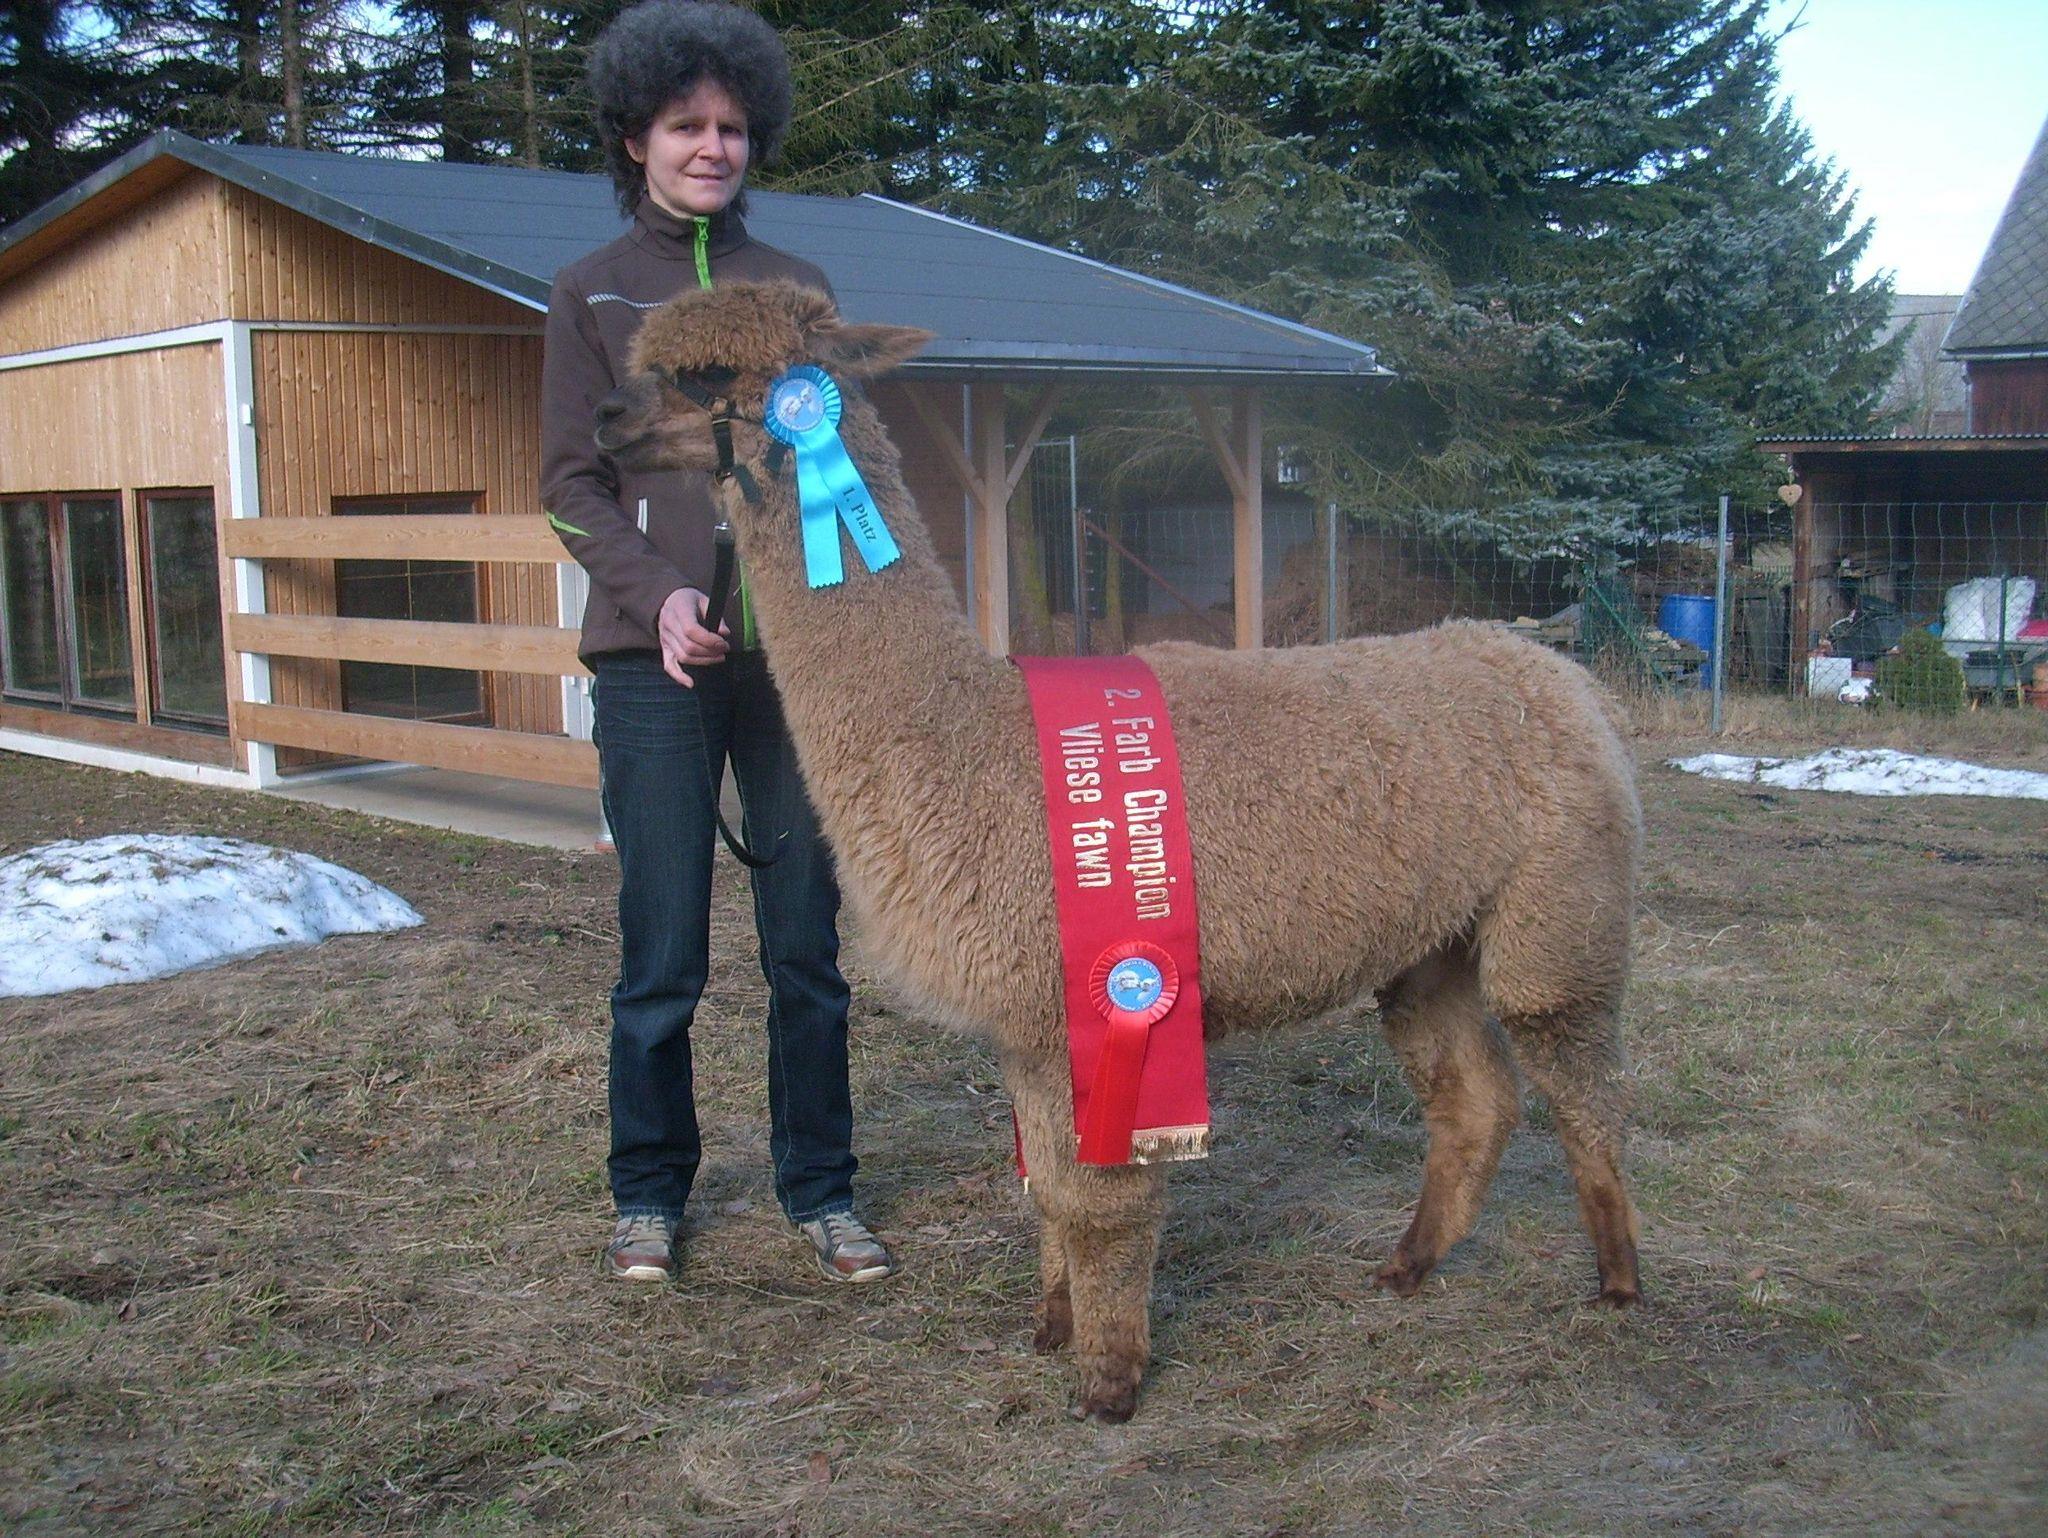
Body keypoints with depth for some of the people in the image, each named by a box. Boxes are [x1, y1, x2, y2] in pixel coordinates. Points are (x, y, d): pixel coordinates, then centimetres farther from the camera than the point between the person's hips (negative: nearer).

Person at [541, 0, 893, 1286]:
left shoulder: (798, 288, 14)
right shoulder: (592, 294, 8)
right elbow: (572, 485, 3)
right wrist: (659, 594, -14)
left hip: (797, 650, 2)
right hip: (655, 660, -2)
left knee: (808, 940, 4)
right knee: (664, 950, 1)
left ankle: (820, 1189, 17)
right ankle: (650, 1192, 18)